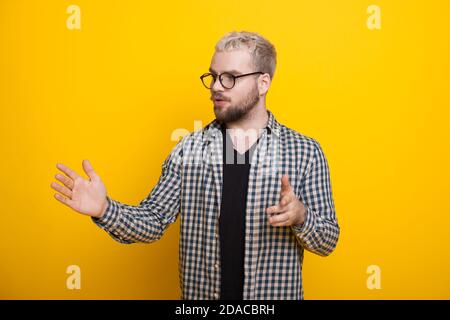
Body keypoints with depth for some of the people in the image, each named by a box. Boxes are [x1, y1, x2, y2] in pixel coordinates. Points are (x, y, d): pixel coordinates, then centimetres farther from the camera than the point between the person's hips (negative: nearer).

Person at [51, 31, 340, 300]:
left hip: (275, 293, -1)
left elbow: (328, 240, -5)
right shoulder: (189, 148, -3)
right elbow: (154, 221, -3)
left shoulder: (305, 151, -8)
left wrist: (300, 215, -25)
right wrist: (105, 209, -20)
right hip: (200, 293, 2)